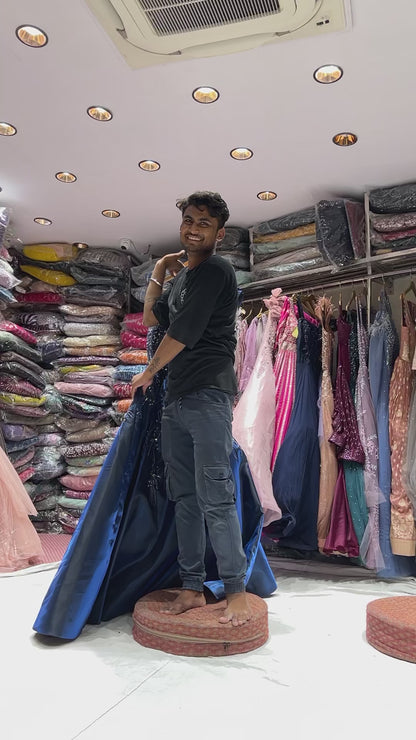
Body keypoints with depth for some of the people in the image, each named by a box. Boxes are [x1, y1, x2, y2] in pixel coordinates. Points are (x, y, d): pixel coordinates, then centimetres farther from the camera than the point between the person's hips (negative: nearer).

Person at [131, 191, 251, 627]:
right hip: (176, 399, 9)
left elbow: (182, 334, -10)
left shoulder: (214, 271, -6)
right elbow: (150, 319, 27)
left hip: (207, 397, -8)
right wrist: (159, 273, 16)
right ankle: (192, 588, 16)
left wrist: (147, 374, 4)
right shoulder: (182, 276, 22)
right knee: (184, 497, 8)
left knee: (215, 499, -9)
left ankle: (236, 591, 3)